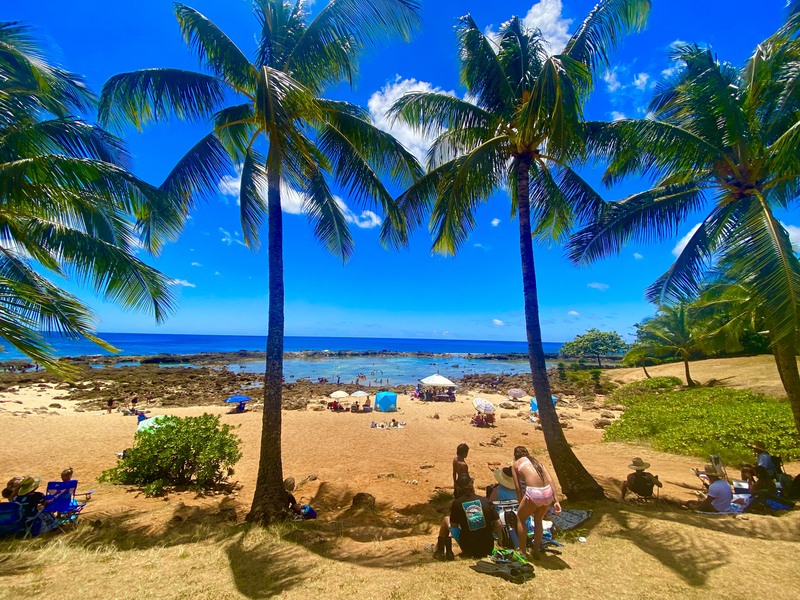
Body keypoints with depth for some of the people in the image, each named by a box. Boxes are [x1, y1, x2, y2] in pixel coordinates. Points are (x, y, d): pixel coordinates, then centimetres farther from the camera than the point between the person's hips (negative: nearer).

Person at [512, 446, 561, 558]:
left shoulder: (516, 464, 15)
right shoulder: (537, 461, 25)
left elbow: (518, 488, 12)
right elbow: (550, 480, 12)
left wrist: (521, 505, 21)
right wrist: (556, 501, 9)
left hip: (534, 493, -5)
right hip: (548, 492, 5)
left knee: (520, 518, 23)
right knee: (538, 520, 32)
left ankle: (522, 552, 29)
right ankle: (536, 551, 38)